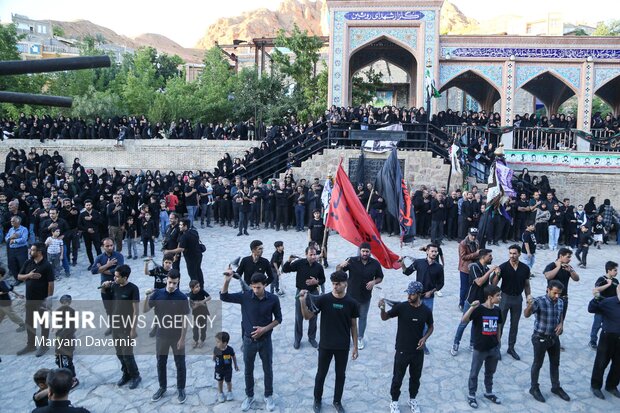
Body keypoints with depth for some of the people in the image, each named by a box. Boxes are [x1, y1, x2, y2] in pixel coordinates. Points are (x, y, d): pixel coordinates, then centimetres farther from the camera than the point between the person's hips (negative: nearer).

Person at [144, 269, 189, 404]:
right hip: (161, 336, 3)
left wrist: (182, 338, -12)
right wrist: (147, 297, -21)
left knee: (180, 364, 8)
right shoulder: (157, 294, -6)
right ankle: (162, 387, 35)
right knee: (161, 363, 16)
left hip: (177, 337, -3)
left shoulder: (182, 297, -14)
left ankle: (181, 389, 26)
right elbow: (145, 310, -4)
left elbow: (185, 320, -11)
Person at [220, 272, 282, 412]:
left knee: (268, 369, 15)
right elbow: (224, 297, -14)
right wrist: (227, 281, -30)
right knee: (248, 370, 17)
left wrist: (264, 329, -17)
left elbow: (278, 319, -3)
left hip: (265, 340, 0)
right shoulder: (245, 296, -15)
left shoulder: (273, 299, -15)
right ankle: (249, 396, 38)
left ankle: (268, 396, 36)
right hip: (249, 340, 1)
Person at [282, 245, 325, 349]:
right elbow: (285, 270, -10)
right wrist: (289, 261, -29)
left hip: (313, 293, 2)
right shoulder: (299, 263, -13)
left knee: (313, 317, 12)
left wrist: (316, 282, -15)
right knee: (299, 317, 8)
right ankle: (297, 339, 25)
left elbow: (323, 279, 7)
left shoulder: (319, 266, -7)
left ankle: (312, 338, 31)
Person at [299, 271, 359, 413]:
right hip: (325, 345, -1)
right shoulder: (323, 299, -12)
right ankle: (317, 399, 36)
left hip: (343, 347, 1)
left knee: (340, 375, 16)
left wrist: (355, 347, 3)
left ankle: (337, 401, 37)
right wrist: (303, 302, -30)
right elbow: (308, 316, -11)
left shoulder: (351, 303, -8)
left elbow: (353, 325, 1)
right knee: (321, 374, 14)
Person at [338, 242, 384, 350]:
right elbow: (338, 271, -11)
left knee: (363, 317, 16)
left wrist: (374, 282, -18)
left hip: (365, 297, 1)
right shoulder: (352, 261, -14)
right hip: (351, 295, -1)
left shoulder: (375, 264, -8)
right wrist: (341, 265, -34)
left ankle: (360, 338, 35)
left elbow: (380, 277, 5)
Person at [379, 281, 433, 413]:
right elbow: (385, 318, -8)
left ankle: (412, 399, 43)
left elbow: (431, 327, 8)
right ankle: (394, 401, 32)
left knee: (415, 377, 20)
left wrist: (425, 338, -10)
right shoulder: (401, 307, -15)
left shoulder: (426, 311, -9)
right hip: (402, 350, -2)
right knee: (397, 378, 11)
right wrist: (382, 309, -30)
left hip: (418, 351, 2)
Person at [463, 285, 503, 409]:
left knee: (490, 372, 22)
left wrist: (498, 343, 16)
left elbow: (498, 328, 11)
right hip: (480, 348, -5)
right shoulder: (479, 309, -20)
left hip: (493, 348, 5)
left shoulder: (497, 310, -1)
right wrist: (472, 307, -46)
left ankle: (488, 392, 41)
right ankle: (471, 395, 26)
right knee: (474, 373, 10)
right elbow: (464, 320, -32)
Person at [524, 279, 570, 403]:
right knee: (537, 364, 8)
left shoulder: (560, 302, -3)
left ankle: (556, 387, 38)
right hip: (540, 338, -6)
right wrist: (529, 306, -59)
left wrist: (561, 324, -4)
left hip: (554, 337, 6)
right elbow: (526, 315, -37)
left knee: (555, 363, 19)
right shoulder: (539, 301, -23)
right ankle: (534, 388, 26)